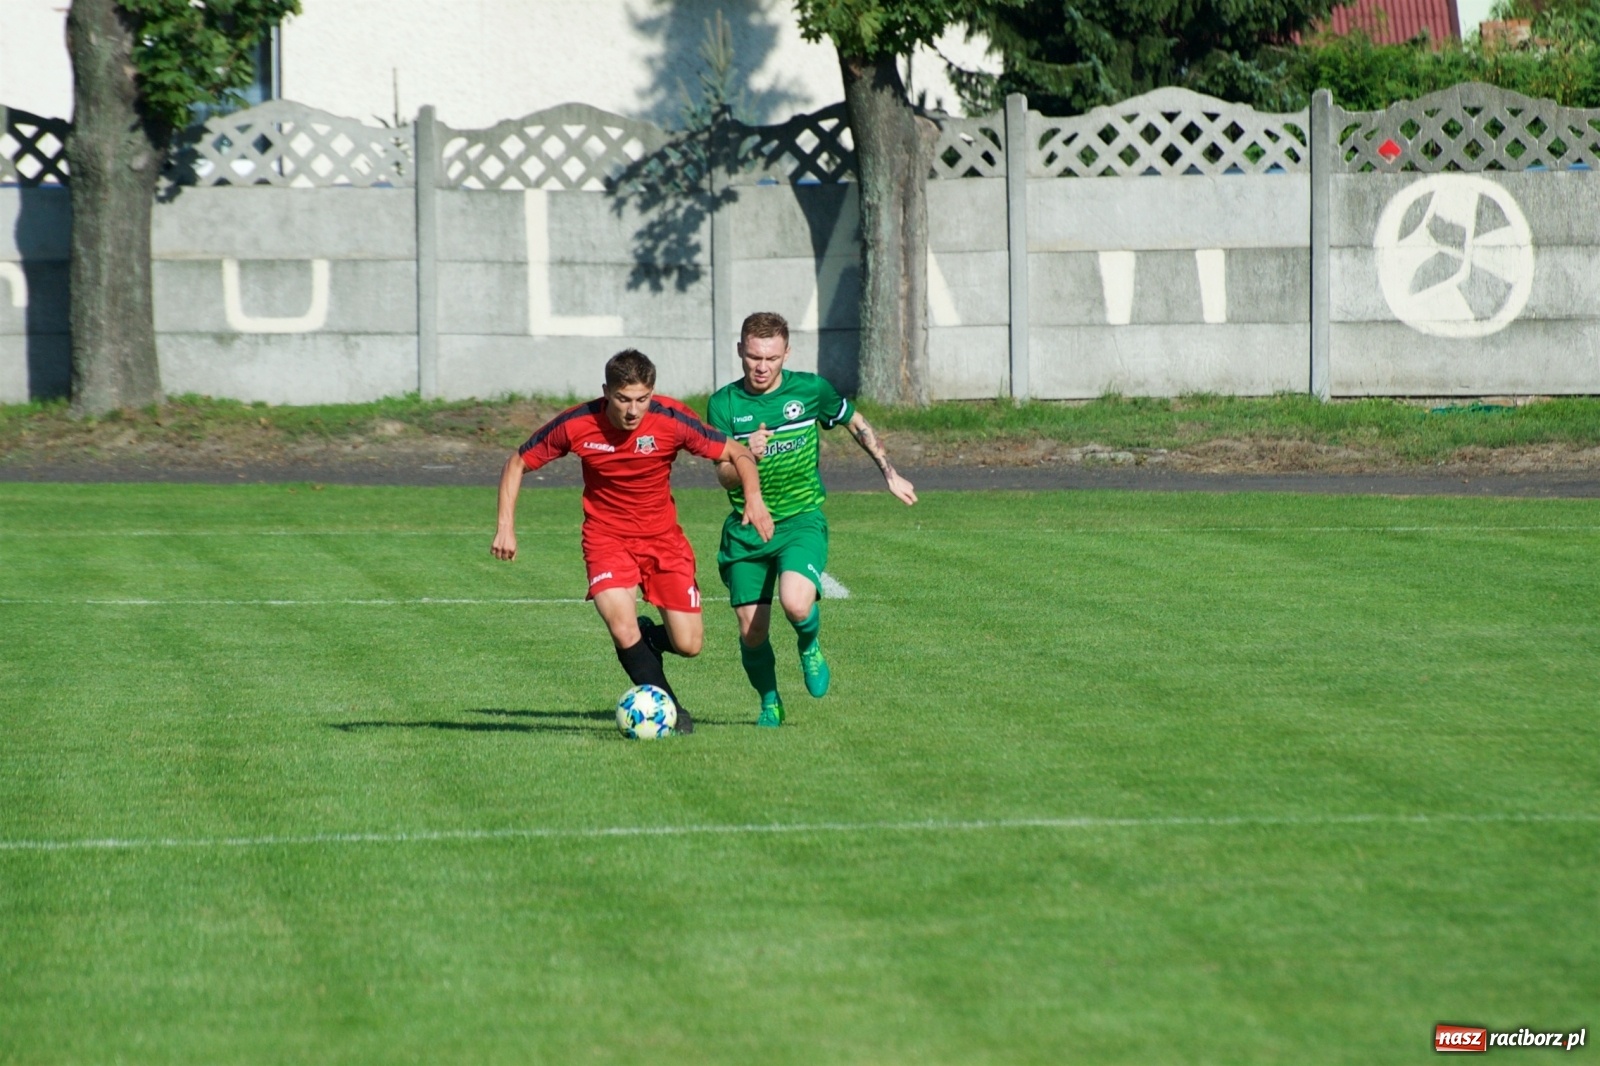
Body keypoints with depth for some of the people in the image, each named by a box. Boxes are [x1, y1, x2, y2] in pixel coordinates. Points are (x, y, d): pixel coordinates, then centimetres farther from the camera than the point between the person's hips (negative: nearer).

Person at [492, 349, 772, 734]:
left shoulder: (671, 420, -18)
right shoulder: (576, 425, -17)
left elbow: (736, 453, -8)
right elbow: (518, 463, -2)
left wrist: (753, 497, -26)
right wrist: (506, 526, -11)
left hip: (663, 537, 1)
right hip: (606, 538, -1)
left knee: (688, 645, -4)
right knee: (623, 628, -23)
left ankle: (648, 639, 33)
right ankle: (670, 712, -1)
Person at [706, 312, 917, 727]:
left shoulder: (810, 390, -3)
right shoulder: (724, 405, -4)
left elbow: (856, 424, 15)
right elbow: (724, 476, -8)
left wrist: (891, 475, 19)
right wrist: (746, 456, -29)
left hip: (801, 521, -1)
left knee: (796, 603, -28)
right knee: (751, 630, -1)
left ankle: (810, 645, 9)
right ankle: (770, 703, 27)